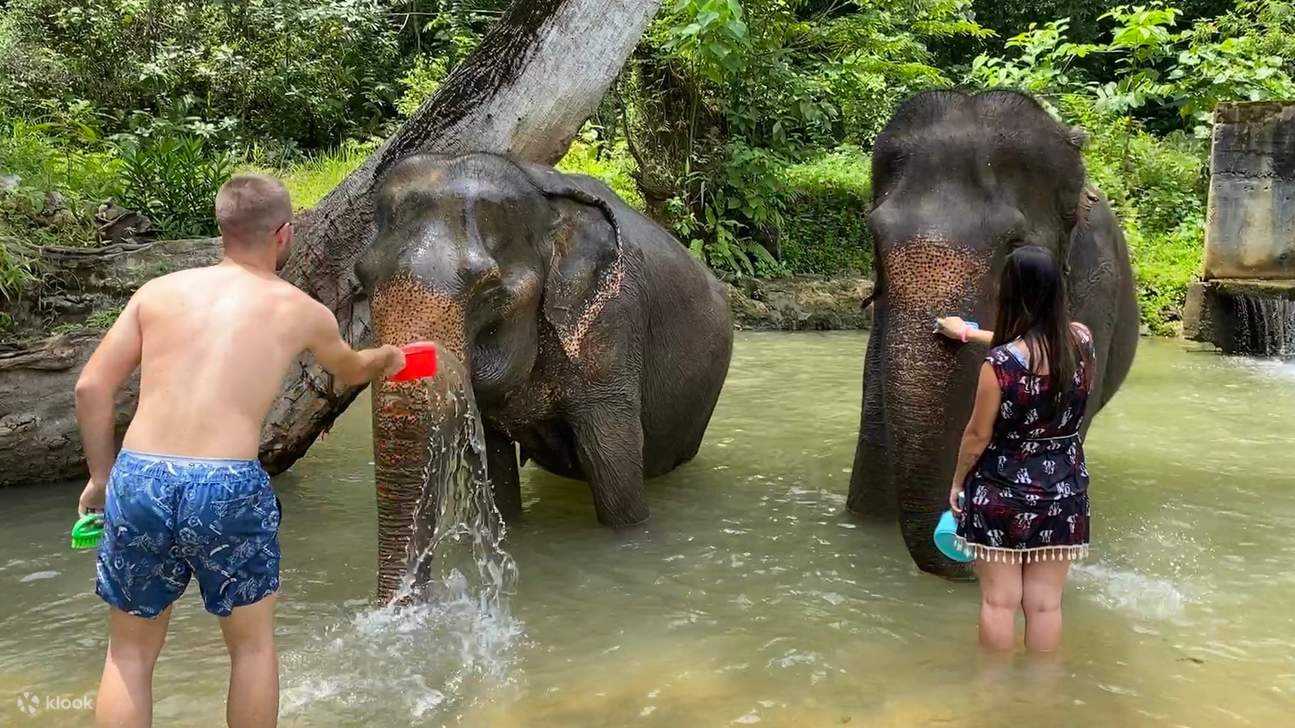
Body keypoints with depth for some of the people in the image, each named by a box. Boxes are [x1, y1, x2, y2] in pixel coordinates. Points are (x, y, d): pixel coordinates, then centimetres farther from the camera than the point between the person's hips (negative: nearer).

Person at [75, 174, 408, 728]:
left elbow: (91, 387, 8)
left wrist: (101, 473, 20)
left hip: (137, 480, 3)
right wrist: (388, 360, 53)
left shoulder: (159, 291, 12)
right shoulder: (302, 312, 10)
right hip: (229, 487, -2)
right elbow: (350, 370, 31)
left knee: (130, 654, 19)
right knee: (253, 644, 21)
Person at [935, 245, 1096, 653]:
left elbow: (978, 435, -12)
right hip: (1062, 492, 4)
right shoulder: (1081, 340, -7)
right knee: (1045, 604, 11)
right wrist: (970, 334, 25)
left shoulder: (999, 363, -21)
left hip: (1001, 493, -4)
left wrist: (958, 482, 6)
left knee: (999, 601, 8)